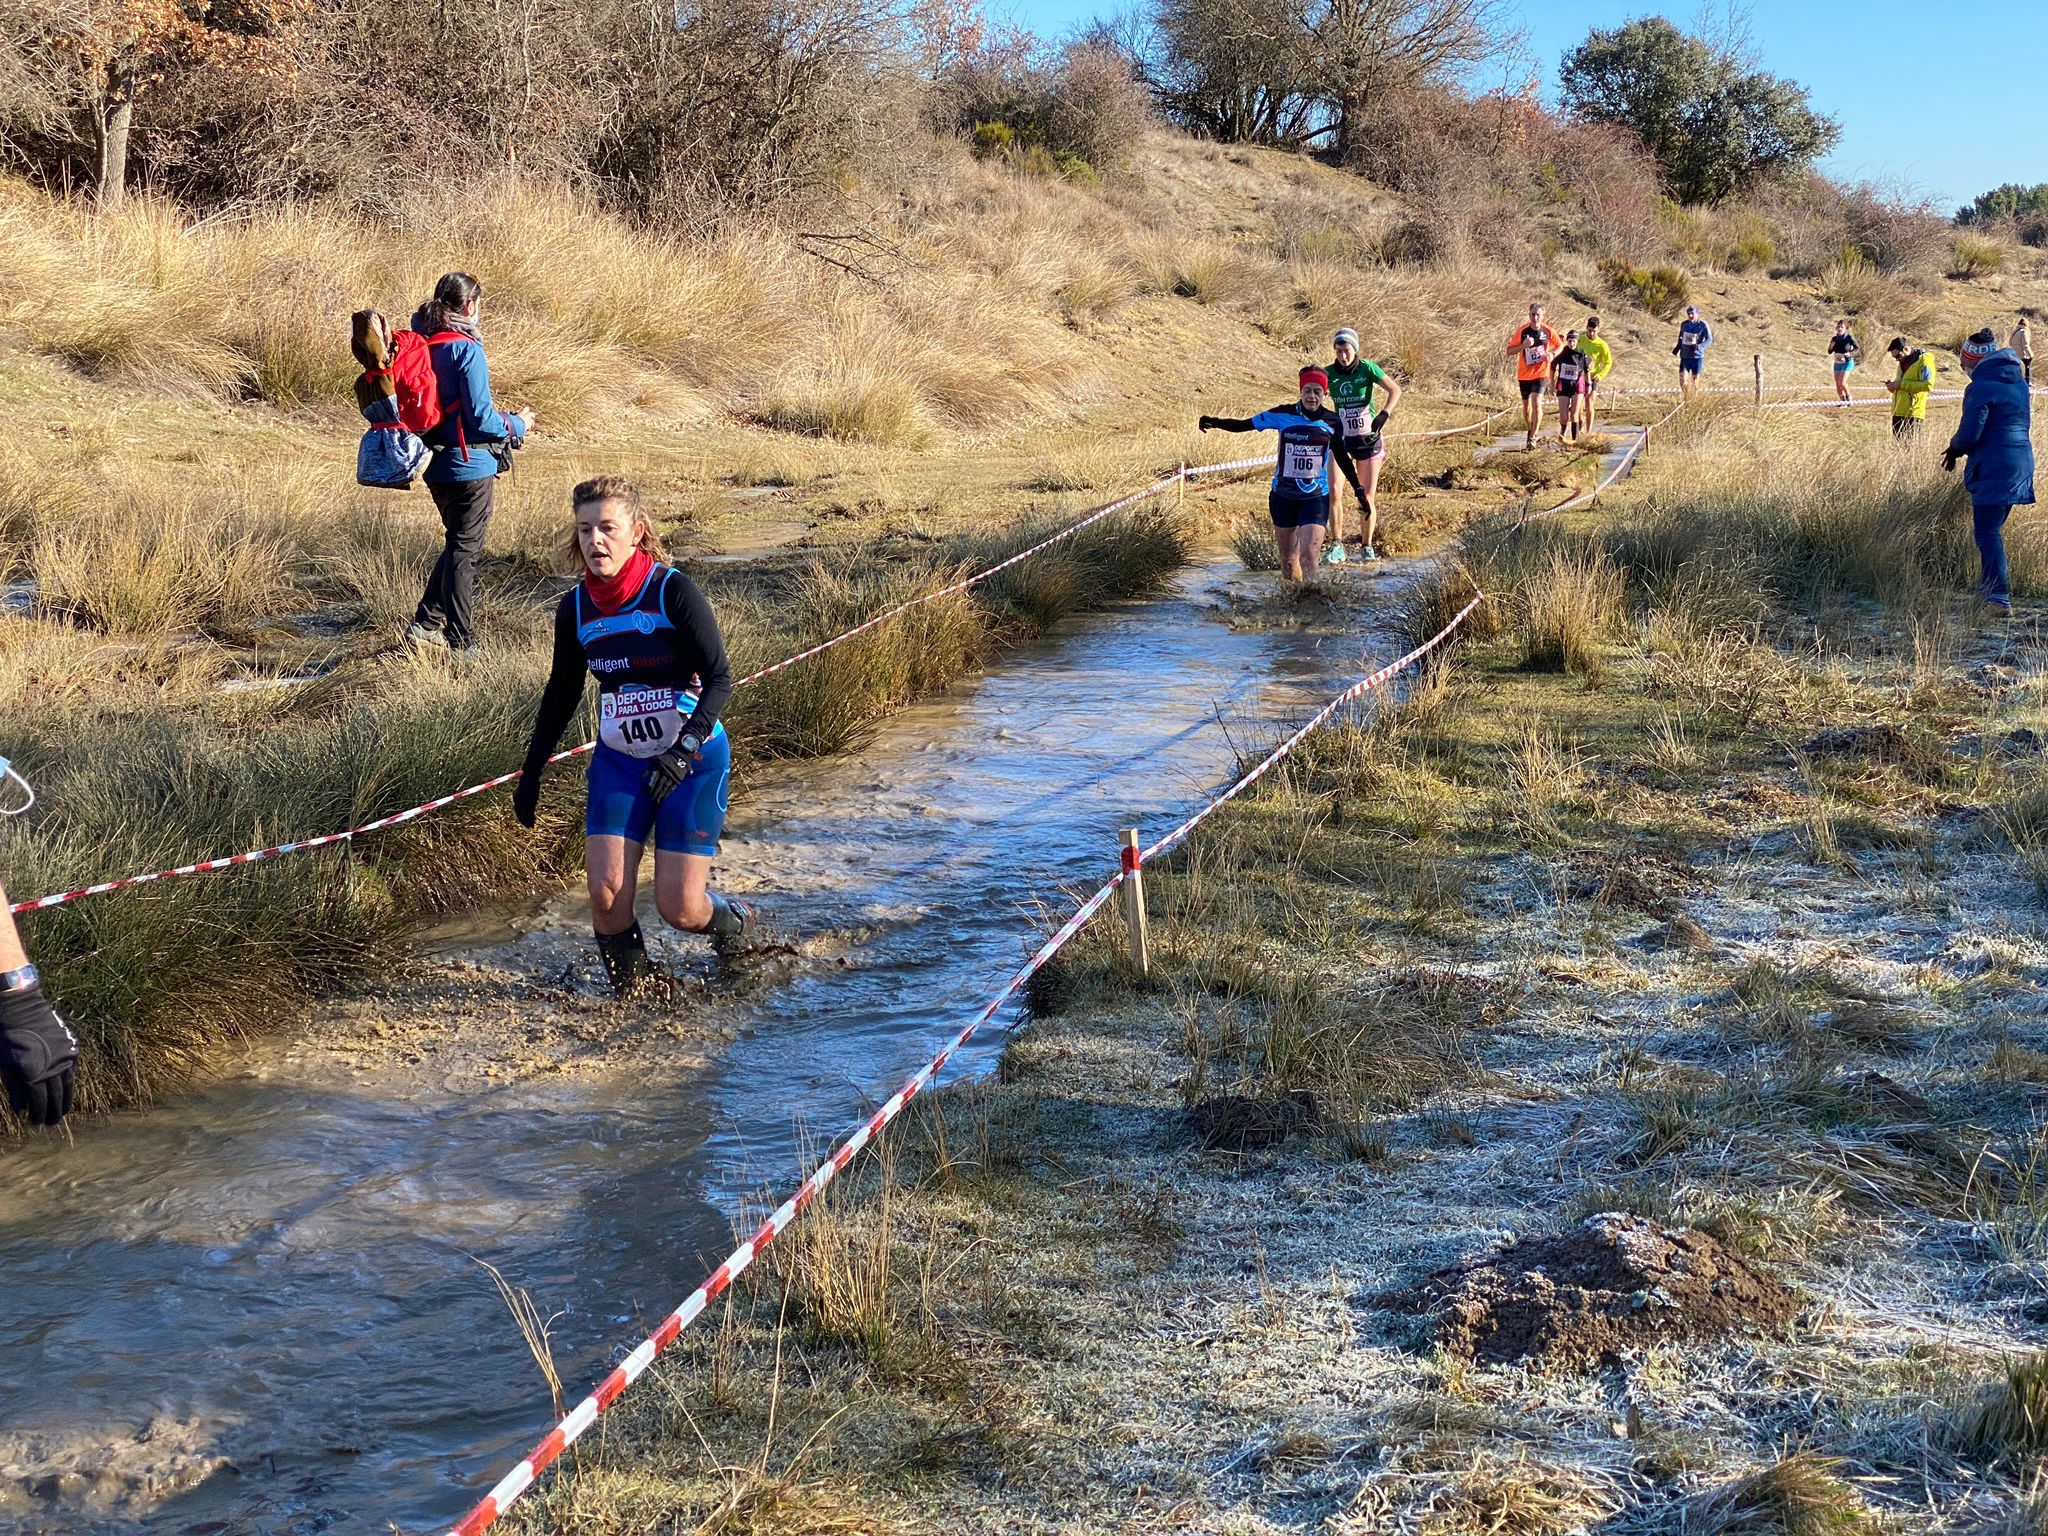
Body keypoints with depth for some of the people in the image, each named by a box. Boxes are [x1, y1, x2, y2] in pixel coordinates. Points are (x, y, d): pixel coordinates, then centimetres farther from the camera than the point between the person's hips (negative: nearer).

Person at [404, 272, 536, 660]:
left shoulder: (421, 346, 6)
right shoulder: (465, 349, -17)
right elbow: (480, 418, -18)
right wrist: (516, 425, 0)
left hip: (435, 464, 8)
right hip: (469, 465, -8)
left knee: (458, 545, 21)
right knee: (464, 552, 1)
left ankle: (424, 627, 21)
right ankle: (461, 643, 6)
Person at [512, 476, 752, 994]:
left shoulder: (673, 591, -15)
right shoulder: (575, 609, 0)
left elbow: (719, 678, -14)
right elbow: (561, 694, 14)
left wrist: (684, 748, -26)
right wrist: (531, 771, 14)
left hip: (693, 762, -4)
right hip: (618, 762, 4)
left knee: (679, 908, -6)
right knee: (606, 895, -12)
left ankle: (738, 924, 28)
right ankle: (630, 991, 12)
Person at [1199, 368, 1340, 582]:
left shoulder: (1332, 423, -1)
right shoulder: (1284, 415, -3)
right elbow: (1245, 424, 1)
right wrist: (1215, 422, -11)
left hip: (1316, 499, -1)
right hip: (1283, 496, 1)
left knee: (1308, 557, -16)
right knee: (1288, 560, 10)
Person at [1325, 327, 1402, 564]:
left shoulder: (1367, 368, -9)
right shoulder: (1329, 373, -3)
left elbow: (1395, 390, -11)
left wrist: (1383, 415, -23)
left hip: (1367, 437, -1)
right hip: (1341, 438, 1)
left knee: (1367, 496, 2)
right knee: (1334, 492, -16)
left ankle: (1367, 546, 16)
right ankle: (1336, 545, -12)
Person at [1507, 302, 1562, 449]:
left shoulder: (1548, 331, -6)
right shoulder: (1522, 331, -8)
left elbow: (1559, 346, 10)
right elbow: (1509, 351, -6)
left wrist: (1552, 354, -12)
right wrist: (1524, 345, -24)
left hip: (1541, 374, -2)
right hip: (1524, 375, 2)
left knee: (1536, 402, -18)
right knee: (1526, 405, 12)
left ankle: (1532, 438, -16)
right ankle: (1530, 430, 37)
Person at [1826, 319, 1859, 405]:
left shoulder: (1849, 338, -9)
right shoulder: (1834, 338, 4)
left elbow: (1856, 348, -11)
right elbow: (1830, 352, 7)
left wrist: (1850, 353, -27)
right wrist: (1830, 345, -12)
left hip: (1847, 362, -6)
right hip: (1837, 363, 6)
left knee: (1842, 382, -19)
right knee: (1838, 385, 2)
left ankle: (1848, 398, 2)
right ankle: (1843, 402, 13)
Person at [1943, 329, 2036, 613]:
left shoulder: (1982, 388, -14)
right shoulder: (2019, 384, 13)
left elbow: (1970, 434, -17)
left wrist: (1955, 449, 6)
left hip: (1992, 469, -9)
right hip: (2020, 464, 9)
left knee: (1987, 531, -8)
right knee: (1994, 528, 20)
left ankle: (1999, 597, -14)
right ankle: (1990, 586, 28)